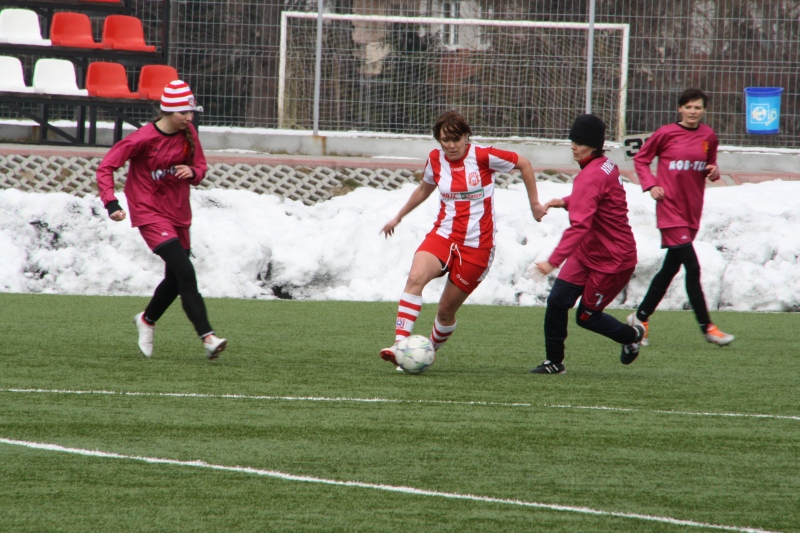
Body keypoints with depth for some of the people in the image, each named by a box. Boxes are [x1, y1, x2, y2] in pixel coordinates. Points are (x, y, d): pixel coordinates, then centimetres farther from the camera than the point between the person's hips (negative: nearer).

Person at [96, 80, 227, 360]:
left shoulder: (189, 134, 0)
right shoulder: (143, 138, -18)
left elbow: (200, 165, 12)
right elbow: (105, 167, -14)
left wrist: (192, 172, -13)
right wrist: (111, 203, -26)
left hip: (179, 213, 7)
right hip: (150, 213, -7)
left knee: (175, 279, 16)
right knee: (185, 273, -20)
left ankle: (147, 320, 44)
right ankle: (207, 337, -24)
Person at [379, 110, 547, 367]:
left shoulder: (483, 156, -10)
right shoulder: (436, 159, 3)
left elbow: (524, 164, 3)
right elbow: (424, 189, 23)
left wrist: (534, 204, 7)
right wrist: (398, 217, 32)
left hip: (476, 246, -3)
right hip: (443, 235, 3)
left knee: (447, 310, 0)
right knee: (416, 278, -28)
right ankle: (400, 346, -35)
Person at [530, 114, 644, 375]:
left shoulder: (591, 177, -28)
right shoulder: (607, 165, 2)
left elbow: (579, 225, -37)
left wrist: (553, 261, -42)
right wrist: (565, 202, 4)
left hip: (612, 260, -9)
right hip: (588, 253, 9)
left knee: (586, 316, 6)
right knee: (557, 300, 0)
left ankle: (632, 335, 32)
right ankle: (554, 362, 8)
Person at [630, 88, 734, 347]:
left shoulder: (709, 137, 6)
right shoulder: (666, 134, -6)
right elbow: (640, 159, 5)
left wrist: (713, 172, -3)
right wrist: (651, 185, -8)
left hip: (692, 209, 5)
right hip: (670, 207, -5)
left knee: (671, 267, 12)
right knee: (692, 267, -13)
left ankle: (641, 318, 26)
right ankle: (707, 327, -11)